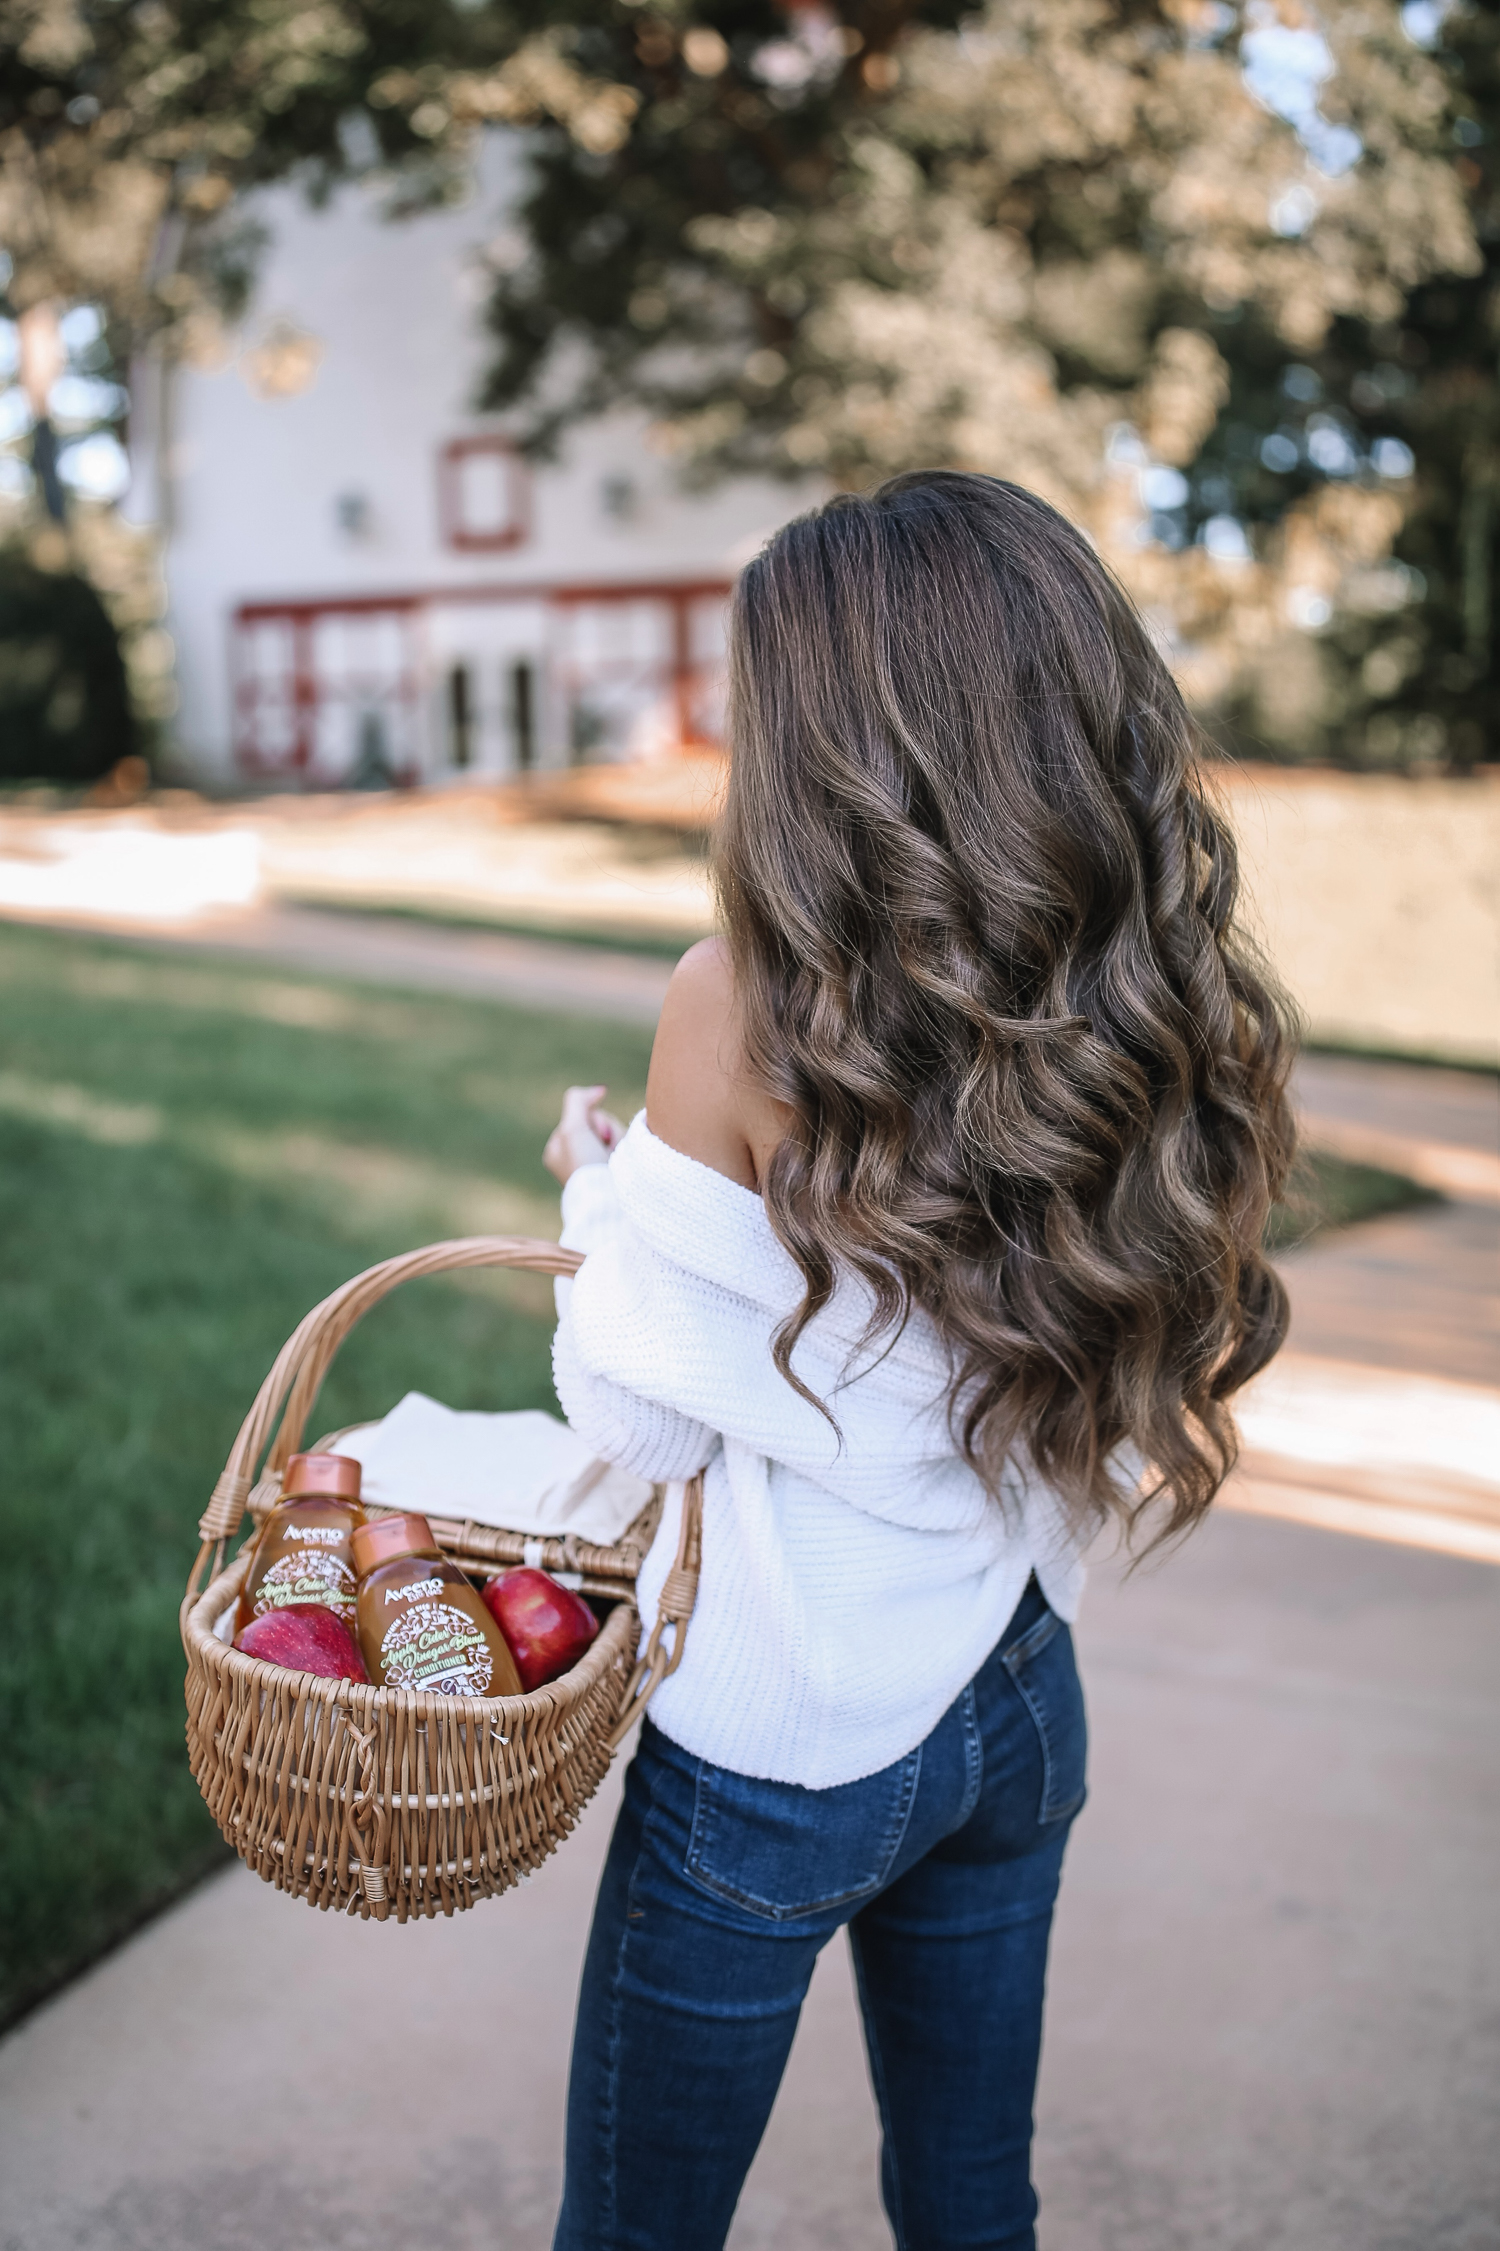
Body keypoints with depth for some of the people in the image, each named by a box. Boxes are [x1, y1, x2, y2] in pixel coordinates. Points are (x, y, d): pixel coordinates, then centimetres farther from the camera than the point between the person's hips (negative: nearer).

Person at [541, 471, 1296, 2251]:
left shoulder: (748, 1010, -23)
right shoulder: (1161, 1018, -8)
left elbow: (643, 1420, -14)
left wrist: (603, 1186, 4)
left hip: (774, 1748, -5)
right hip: (1018, 1708, 5)